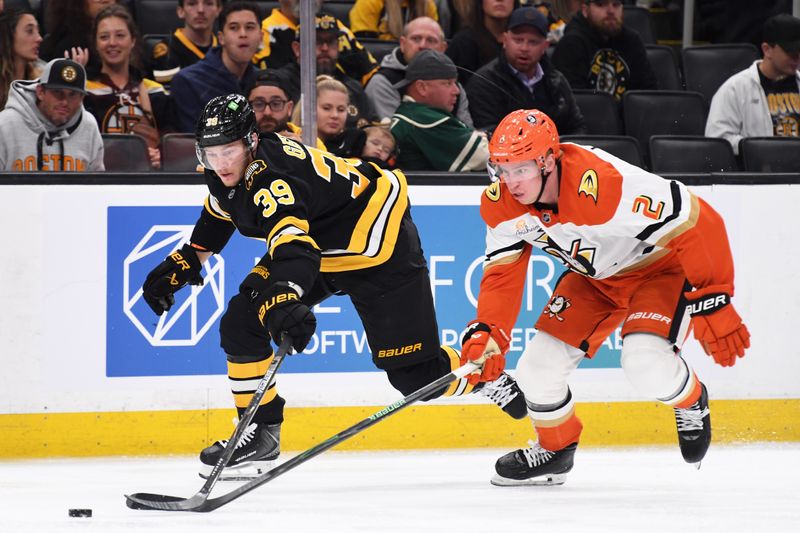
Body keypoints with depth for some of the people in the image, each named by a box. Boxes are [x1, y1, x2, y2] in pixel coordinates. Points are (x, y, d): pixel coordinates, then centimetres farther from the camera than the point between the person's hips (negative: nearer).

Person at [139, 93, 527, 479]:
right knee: (241, 323, -6)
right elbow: (218, 216, 17)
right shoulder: (227, 172, -8)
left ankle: (487, 377, 20)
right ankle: (260, 432, 5)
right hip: (314, 247, 9)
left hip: (379, 245, -9)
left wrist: (284, 299, -70)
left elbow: (293, 246, -53)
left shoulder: (273, 178, -36)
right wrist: (182, 263, 14)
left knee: (414, 374, -9)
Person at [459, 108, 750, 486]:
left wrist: (714, 304, -31)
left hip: (662, 265, -6)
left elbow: (697, 223, -35)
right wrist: (488, 334, -21)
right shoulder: (501, 203, -18)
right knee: (538, 368, -3)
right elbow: (503, 272, -5)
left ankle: (691, 402, 7)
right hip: (595, 277, 6)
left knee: (645, 363, -28)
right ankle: (555, 449, 27)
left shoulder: (605, 184, -40)